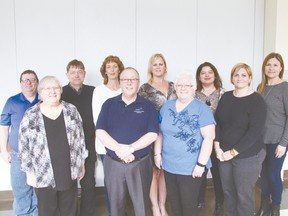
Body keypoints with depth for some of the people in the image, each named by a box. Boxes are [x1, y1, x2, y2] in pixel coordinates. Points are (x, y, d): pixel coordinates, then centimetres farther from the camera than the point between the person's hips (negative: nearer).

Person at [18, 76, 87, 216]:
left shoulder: (71, 111, -1)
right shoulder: (30, 116, -7)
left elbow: (80, 138, 5)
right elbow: (24, 147, -3)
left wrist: (82, 163, 6)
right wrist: (29, 172, -4)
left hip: (69, 172, 2)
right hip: (44, 175, -2)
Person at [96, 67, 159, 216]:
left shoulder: (147, 105, 0)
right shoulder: (109, 104, 4)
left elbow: (152, 134, -8)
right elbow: (100, 131, -4)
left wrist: (130, 148, -20)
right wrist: (119, 149, -18)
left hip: (140, 164, -1)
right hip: (113, 163, 1)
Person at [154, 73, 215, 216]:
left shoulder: (202, 109, -11)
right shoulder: (167, 106, 5)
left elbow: (209, 137, -16)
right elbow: (160, 132, 11)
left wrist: (201, 164, -18)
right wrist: (157, 154, 5)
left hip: (191, 168, -4)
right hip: (169, 166, 5)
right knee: (174, 204, 19)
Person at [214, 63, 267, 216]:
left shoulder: (256, 100, -10)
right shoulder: (226, 97, 6)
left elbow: (254, 131, -16)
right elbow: (217, 122, 6)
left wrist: (233, 152, -17)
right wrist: (217, 146, -7)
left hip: (248, 156, -5)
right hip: (224, 154, 5)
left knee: (244, 194, 6)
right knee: (228, 191, 15)